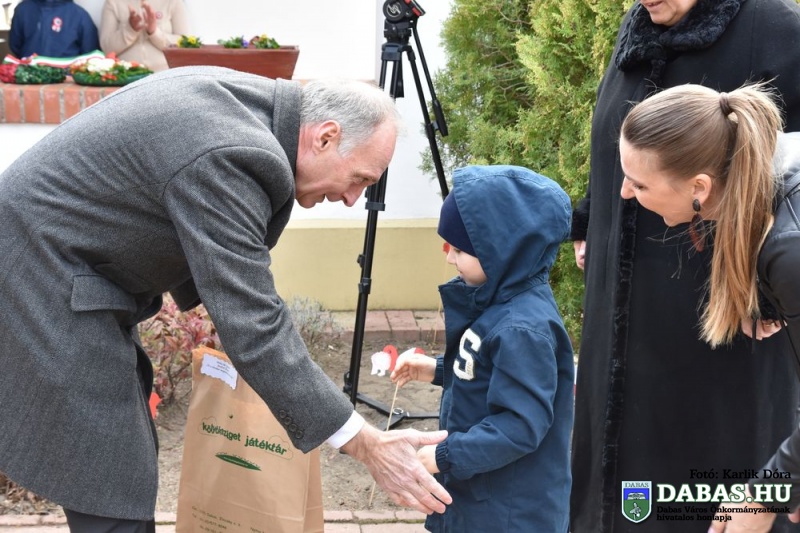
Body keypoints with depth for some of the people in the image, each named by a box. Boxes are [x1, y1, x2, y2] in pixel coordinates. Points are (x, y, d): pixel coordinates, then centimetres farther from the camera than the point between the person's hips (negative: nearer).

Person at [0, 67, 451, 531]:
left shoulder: (242, 96, 1)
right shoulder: (228, 159, -28)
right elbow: (253, 327, -29)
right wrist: (367, 446, -27)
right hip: (43, 286, -10)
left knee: (128, 453, 17)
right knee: (113, 495, -6)